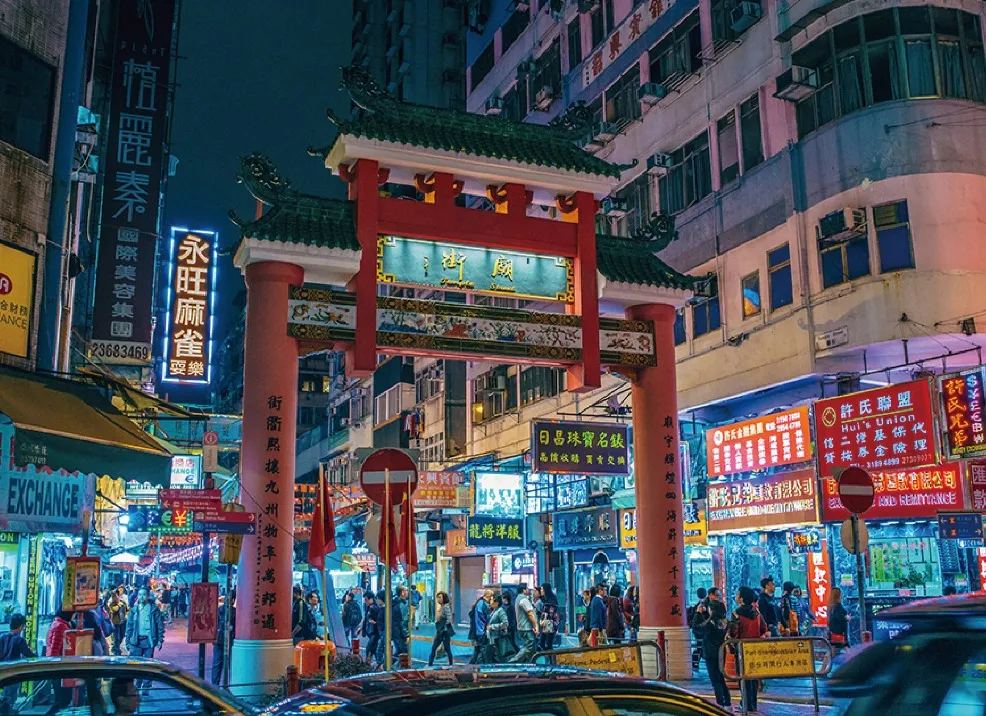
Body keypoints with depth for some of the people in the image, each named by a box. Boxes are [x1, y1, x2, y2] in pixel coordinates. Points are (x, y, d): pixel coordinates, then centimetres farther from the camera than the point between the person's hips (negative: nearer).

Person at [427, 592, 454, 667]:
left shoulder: (446, 607, -13)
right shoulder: (441, 607, 12)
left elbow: (449, 620, -19)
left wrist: (443, 626, -10)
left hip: (445, 632, -9)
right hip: (439, 632, 9)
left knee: (447, 649, 0)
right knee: (433, 648, 8)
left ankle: (451, 664, 10)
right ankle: (430, 664, 12)